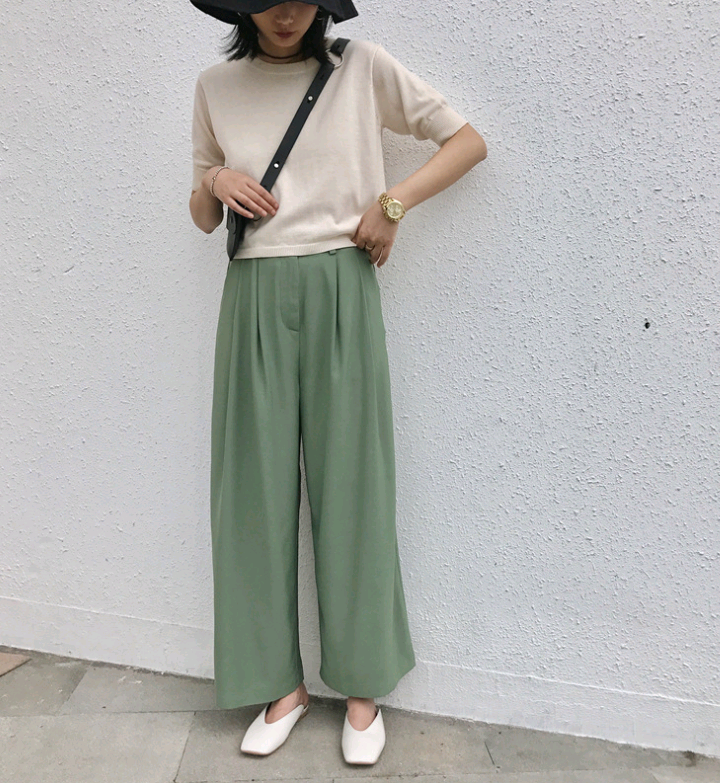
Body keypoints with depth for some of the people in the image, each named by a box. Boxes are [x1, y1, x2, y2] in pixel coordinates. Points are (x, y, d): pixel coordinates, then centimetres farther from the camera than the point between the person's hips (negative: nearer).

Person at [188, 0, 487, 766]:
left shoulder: (362, 67, 5)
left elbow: (469, 140, 7)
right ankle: (281, 681, 20)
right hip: (255, 298, 3)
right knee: (258, 487, 3)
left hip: (340, 292, -2)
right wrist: (215, 182, -3)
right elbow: (202, 218, 18)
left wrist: (392, 201, -6)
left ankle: (363, 684, 19)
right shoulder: (216, 86, 13)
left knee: (350, 482, 1)